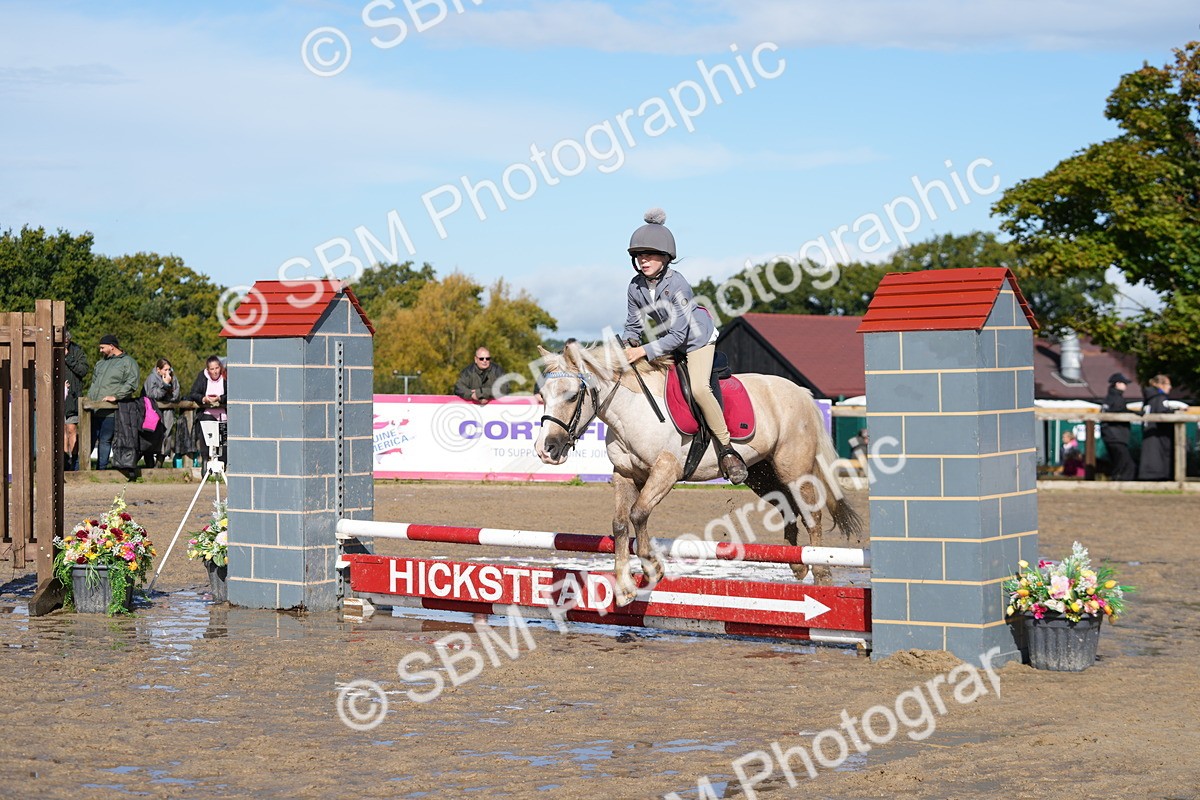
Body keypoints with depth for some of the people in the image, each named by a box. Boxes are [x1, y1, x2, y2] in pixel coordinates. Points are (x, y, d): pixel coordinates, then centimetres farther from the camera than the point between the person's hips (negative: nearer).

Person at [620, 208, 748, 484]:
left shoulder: (678, 285, -30)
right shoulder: (636, 286, -12)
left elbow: (678, 335, -31)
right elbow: (633, 325, -1)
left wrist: (643, 351, -37)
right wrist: (625, 346, -22)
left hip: (698, 339, -7)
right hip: (667, 342, 7)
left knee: (698, 387, -29)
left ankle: (726, 448, -18)